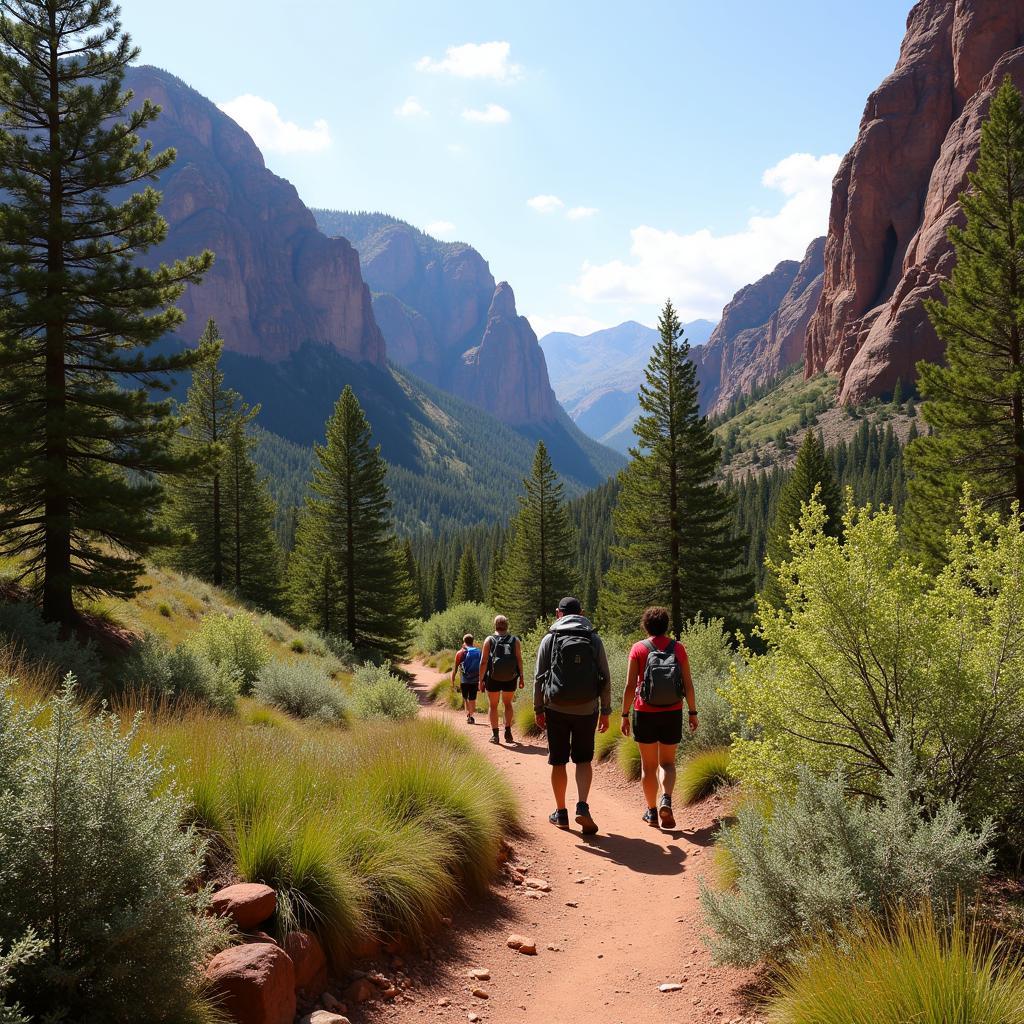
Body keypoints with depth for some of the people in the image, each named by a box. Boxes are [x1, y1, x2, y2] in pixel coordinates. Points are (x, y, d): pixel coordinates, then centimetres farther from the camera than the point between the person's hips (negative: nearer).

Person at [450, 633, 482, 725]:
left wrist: (452, 680, 4)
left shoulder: (460, 653, -3)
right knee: (472, 699, 10)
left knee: (465, 698, 14)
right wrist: (481, 680, 11)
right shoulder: (479, 652, 2)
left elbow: (455, 667, -2)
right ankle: (471, 716, 4)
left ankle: (468, 715, 3)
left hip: (465, 680, -2)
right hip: (475, 680, 2)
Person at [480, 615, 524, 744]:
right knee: (508, 704, 17)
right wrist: (521, 677, 2)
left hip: (493, 679, -1)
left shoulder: (489, 640, -3)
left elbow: (484, 661, -7)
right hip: (510, 679, 1)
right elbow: (519, 660, -4)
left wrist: (481, 679, -3)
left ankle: (494, 734, 7)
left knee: (493, 705, 11)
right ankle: (508, 732, 8)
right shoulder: (515, 640, 1)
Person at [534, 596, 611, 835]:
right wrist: (605, 711, 6)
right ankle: (582, 807, -7)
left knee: (558, 762, 12)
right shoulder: (594, 639, 1)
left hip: (557, 709, 0)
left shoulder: (550, 639, -1)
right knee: (584, 761, 12)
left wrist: (538, 709, 6)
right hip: (587, 710, 1)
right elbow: (605, 678, 0)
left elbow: (539, 678, -2)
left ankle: (561, 813, 20)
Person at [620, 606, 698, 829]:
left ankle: (652, 812, 17)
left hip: (645, 714, -1)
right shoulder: (678, 648, 0)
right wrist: (692, 712, 9)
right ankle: (666, 800, -11)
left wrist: (625, 715, -1)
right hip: (672, 714, 1)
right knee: (667, 762, 13)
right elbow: (688, 683, 0)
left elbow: (630, 685, -8)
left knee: (648, 765, 11)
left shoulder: (638, 648, -5)